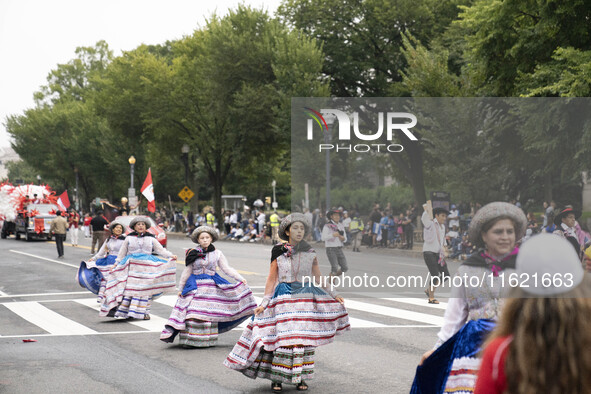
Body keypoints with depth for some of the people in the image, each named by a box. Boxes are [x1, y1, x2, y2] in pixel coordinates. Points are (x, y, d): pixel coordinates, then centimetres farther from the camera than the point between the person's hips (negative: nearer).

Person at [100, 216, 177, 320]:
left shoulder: (151, 239, 12)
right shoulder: (129, 238, 10)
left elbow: (161, 250, 9)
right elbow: (122, 253, 15)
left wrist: (171, 256, -5)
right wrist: (115, 264, 12)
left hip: (146, 266, 1)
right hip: (132, 266, -1)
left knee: (145, 289, -3)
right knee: (129, 288, -10)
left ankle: (144, 312, 2)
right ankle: (123, 311, -12)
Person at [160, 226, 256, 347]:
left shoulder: (217, 254, 4)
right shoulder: (193, 253, 3)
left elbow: (226, 268, 4)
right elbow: (187, 271, 9)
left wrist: (240, 278, -8)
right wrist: (181, 288, 10)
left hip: (212, 285, 1)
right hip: (195, 286, -1)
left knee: (209, 313, 0)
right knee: (193, 313, -8)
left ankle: (207, 340, 7)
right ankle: (190, 340, -6)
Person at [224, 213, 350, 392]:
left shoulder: (310, 252, 7)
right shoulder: (278, 251, 1)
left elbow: (318, 278, 15)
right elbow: (271, 278, 3)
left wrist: (333, 296, 11)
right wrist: (264, 303, -2)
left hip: (306, 297, 3)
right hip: (284, 296, -3)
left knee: (305, 339, 1)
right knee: (283, 337, -10)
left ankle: (301, 377, 10)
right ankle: (276, 378, -3)